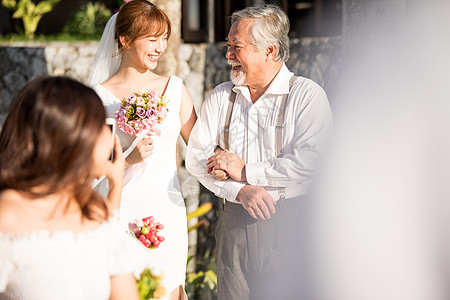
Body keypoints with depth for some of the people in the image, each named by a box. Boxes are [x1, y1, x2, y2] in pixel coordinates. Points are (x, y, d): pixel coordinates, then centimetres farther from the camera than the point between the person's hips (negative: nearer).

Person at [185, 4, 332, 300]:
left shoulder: (307, 95, -3)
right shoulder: (220, 97, 12)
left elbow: (310, 161, -17)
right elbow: (196, 158, 5)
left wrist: (245, 170, -12)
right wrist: (240, 190, -12)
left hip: (287, 223, -4)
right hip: (233, 223, 4)